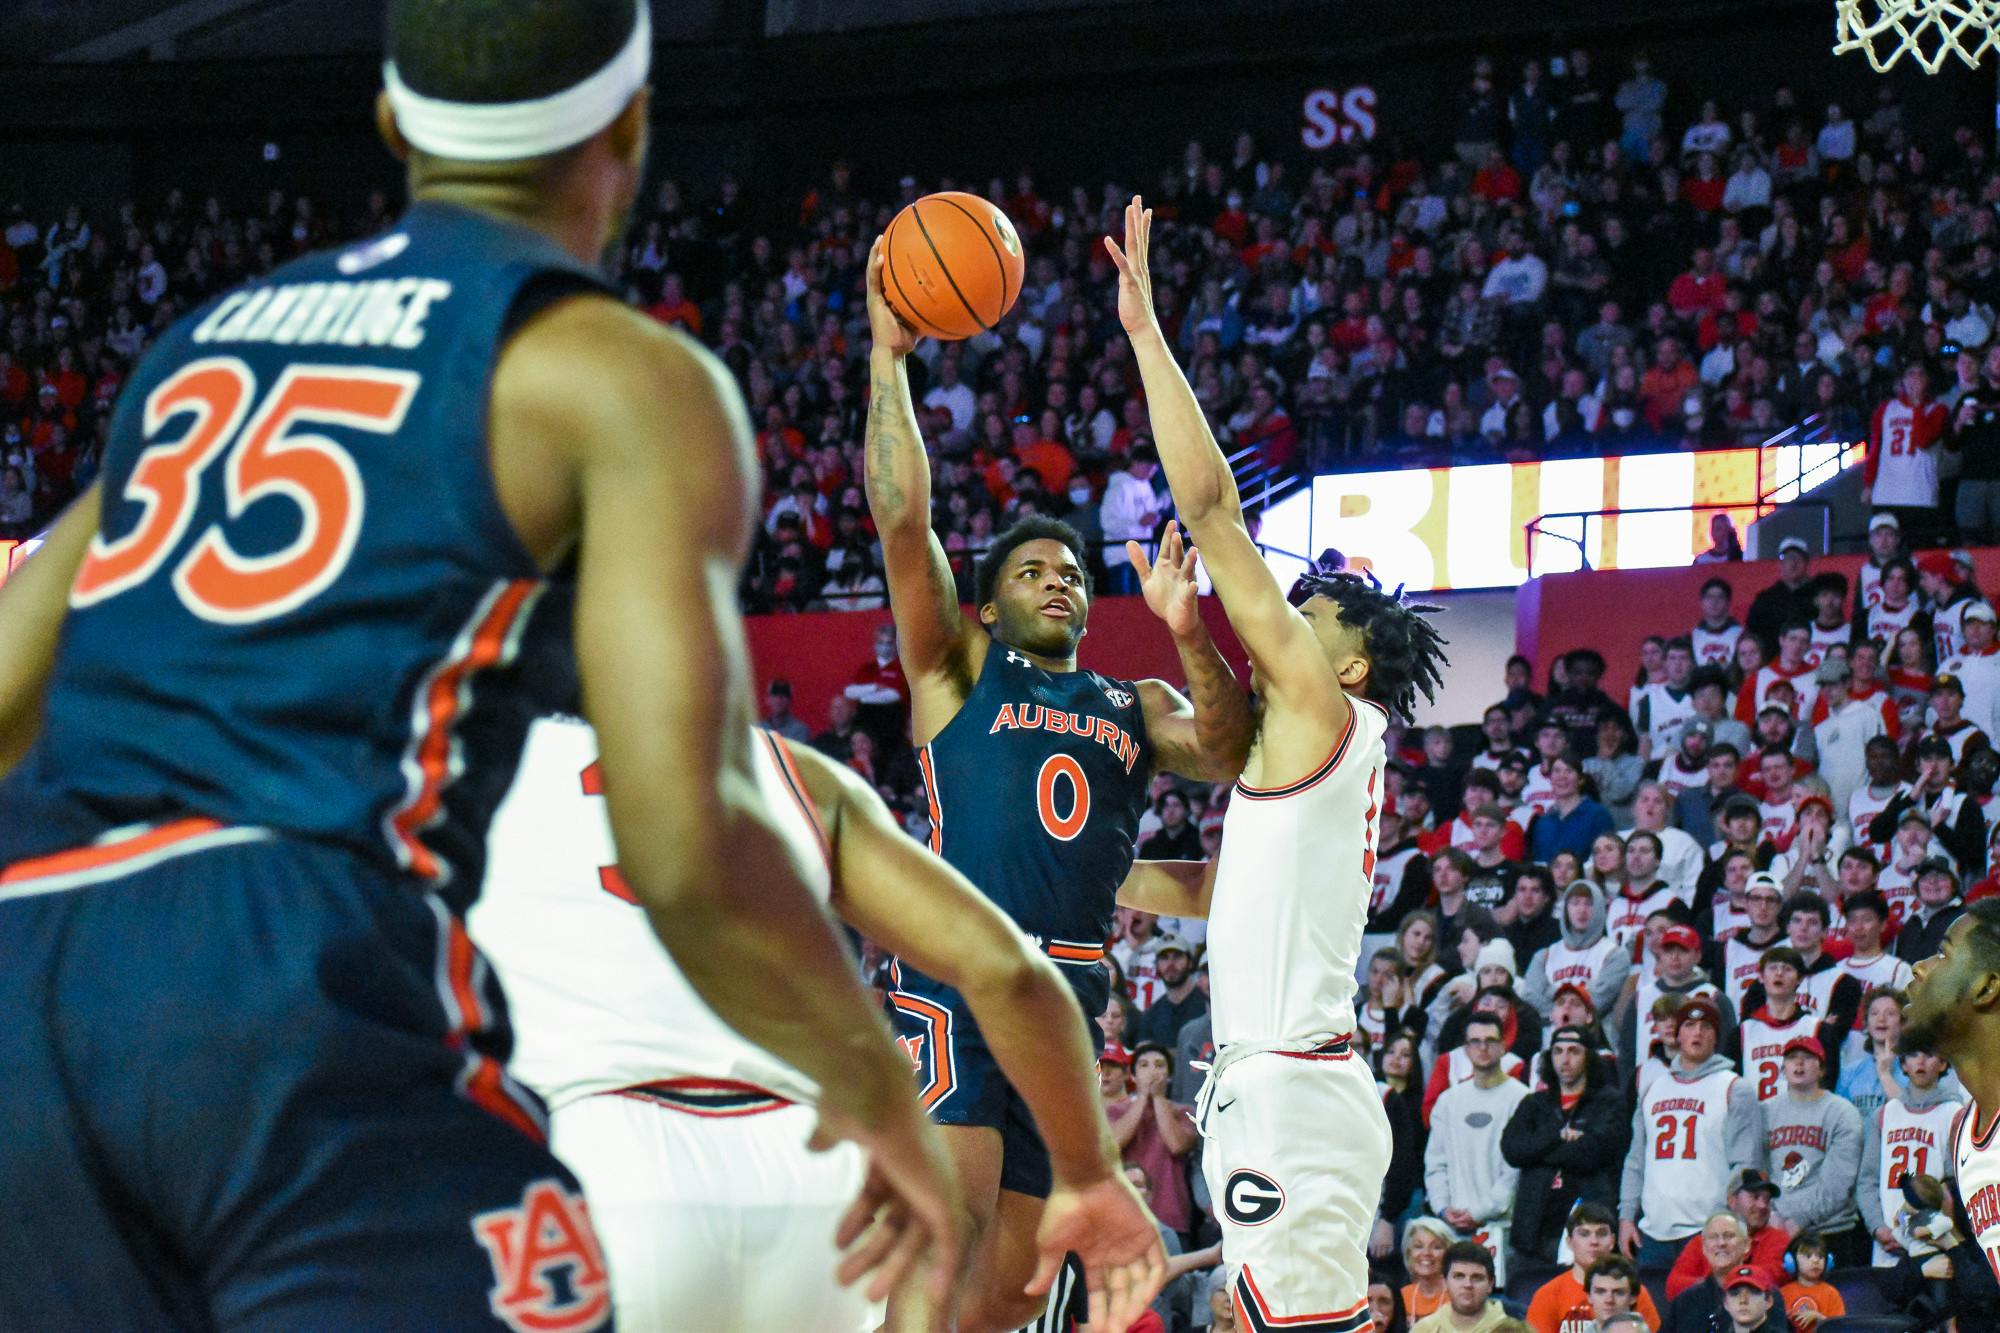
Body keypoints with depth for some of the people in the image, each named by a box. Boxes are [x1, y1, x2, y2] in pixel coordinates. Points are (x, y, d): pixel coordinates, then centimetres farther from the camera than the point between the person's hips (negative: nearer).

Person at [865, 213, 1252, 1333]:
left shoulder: (1135, 706, 22)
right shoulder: (960, 670, 11)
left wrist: (1188, 638, -14)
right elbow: (903, 522, -1)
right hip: (962, 974, -5)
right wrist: (889, 358, -8)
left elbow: (1230, 755, 3)